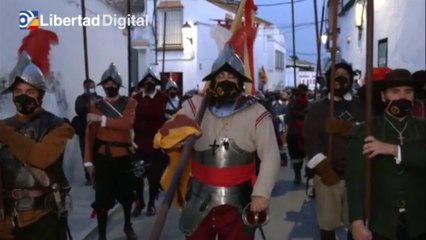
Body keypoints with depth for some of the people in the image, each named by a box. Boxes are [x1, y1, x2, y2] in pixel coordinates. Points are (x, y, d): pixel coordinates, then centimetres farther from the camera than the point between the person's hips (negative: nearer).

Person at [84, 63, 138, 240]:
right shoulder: (96, 106, 3)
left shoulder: (130, 103, 2)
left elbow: (127, 123, -18)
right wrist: (89, 160, -6)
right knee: (102, 197, 0)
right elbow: (90, 134, 0)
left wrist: (102, 119, -22)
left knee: (126, 193, 15)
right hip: (102, 157, -1)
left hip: (124, 156, 1)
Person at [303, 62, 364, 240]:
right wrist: (326, 171, -12)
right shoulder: (316, 108, 4)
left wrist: (346, 129, -18)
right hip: (327, 175, -1)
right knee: (327, 223, 4)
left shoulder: (361, 107, 9)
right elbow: (311, 143, -5)